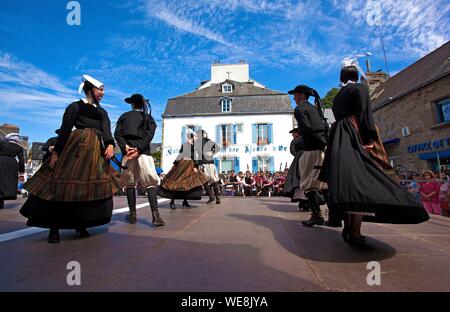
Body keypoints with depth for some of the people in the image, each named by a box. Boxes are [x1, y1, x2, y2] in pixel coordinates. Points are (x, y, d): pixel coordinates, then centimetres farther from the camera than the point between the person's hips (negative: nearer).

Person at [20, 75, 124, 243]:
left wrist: (110, 145, -21)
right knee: (64, 186, -5)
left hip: (97, 151, 5)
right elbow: (64, 130, -3)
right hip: (76, 148, -5)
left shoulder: (102, 112, 17)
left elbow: (106, 130, -1)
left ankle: (81, 226, 16)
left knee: (88, 188, 5)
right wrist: (56, 152, -10)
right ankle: (54, 228, 6)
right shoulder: (75, 106, 4)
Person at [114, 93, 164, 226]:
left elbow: (117, 133, 1)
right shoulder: (148, 118, 10)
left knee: (130, 183, 10)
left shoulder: (124, 116, 14)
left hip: (127, 152, 2)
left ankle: (132, 215, 13)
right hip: (144, 153, -1)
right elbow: (149, 135, -6)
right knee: (150, 183, -5)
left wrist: (125, 147, -8)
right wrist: (138, 148, -12)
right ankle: (155, 215, -16)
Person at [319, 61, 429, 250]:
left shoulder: (337, 96, 22)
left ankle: (348, 228, 11)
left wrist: (342, 139, 18)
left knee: (347, 184, 7)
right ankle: (355, 234, -22)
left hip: (339, 140, 7)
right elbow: (364, 114, -10)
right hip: (355, 138, -7)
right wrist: (371, 139, -13)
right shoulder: (360, 88, 3)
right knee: (360, 182, -15)